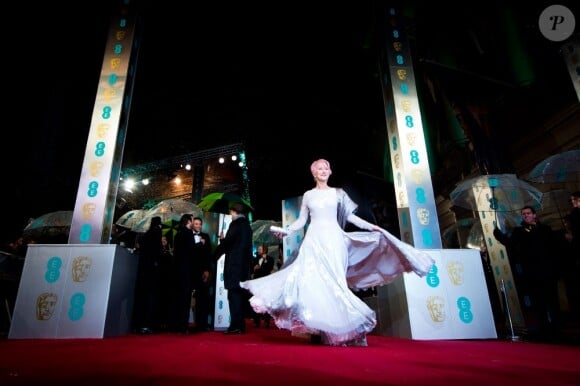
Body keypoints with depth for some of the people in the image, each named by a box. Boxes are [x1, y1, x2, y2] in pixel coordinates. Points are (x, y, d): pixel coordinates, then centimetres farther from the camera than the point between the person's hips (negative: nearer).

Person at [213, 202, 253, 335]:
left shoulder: (235, 224, -8)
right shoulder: (247, 225, 17)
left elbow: (227, 243, -13)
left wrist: (214, 256, 1)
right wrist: (224, 240, 19)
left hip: (234, 263, -8)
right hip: (245, 264, 8)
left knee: (234, 294, -6)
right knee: (240, 294, 10)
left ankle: (235, 325, -6)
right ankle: (240, 325, 14)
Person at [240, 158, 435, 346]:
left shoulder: (337, 193, 11)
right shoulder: (308, 195, 13)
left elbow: (350, 216, 9)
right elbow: (301, 220, 14)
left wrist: (371, 227, 0)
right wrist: (286, 230, 0)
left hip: (333, 239, -1)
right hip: (314, 240, 1)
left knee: (333, 280, -7)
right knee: (314, 280, -10)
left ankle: (337, 328, 0)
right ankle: (320, 330, -5)